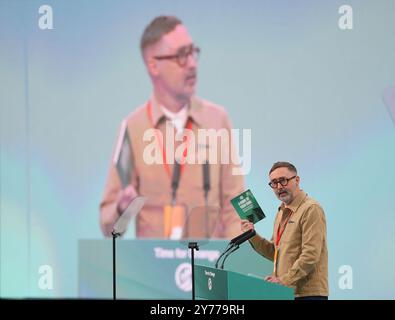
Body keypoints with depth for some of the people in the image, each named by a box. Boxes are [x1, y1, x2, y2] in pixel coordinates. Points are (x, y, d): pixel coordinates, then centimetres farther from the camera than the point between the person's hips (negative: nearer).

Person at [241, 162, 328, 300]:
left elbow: (310, 256, -17)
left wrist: (284, 280, -20)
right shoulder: (282, 212, 18)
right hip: (285, 293, 8)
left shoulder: (311, 209, -10)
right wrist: (253, 236, 6)